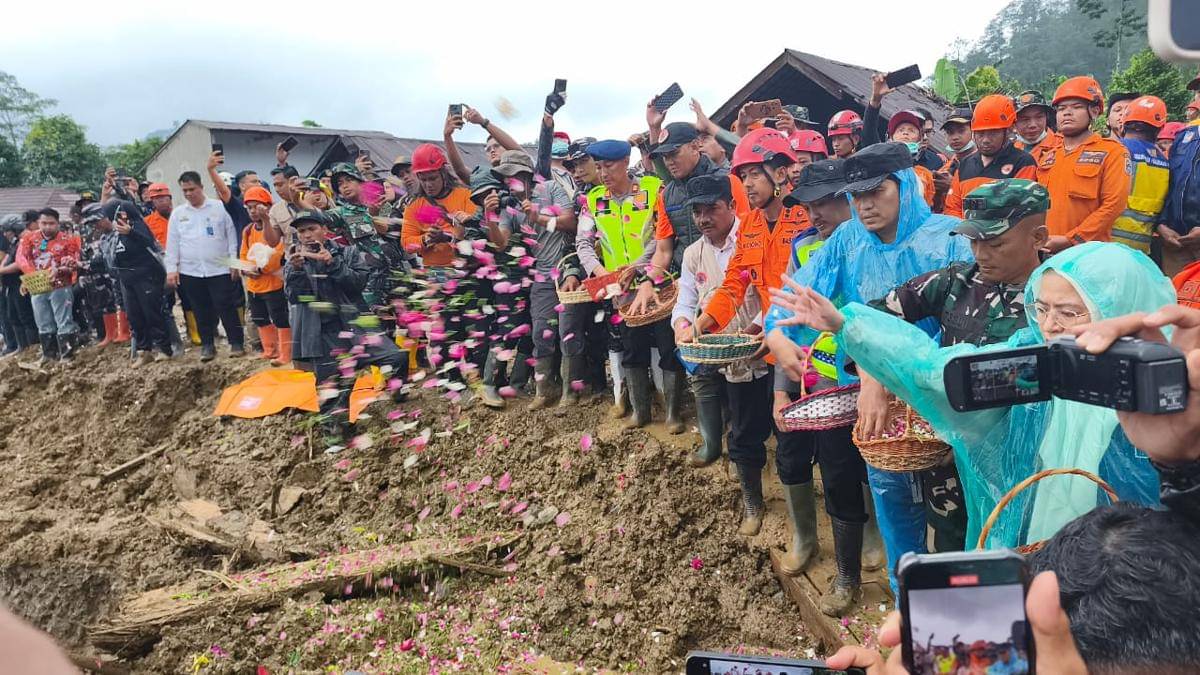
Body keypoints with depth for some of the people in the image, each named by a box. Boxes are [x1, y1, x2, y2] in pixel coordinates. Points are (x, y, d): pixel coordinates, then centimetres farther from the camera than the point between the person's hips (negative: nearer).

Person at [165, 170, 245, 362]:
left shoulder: (219, 208, 1)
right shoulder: (177, 213, 9)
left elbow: (231, 236, 2)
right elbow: (172, 243, 10)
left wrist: (234, 262, -3)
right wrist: (171, 269, 4)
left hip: (220, 269, -3)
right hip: (190, 272, 3)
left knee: (227, 308, -3)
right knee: (201, 311, 9)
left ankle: (236, 343, 6)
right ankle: (207, 345, 19)